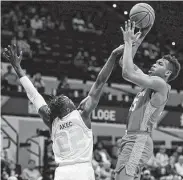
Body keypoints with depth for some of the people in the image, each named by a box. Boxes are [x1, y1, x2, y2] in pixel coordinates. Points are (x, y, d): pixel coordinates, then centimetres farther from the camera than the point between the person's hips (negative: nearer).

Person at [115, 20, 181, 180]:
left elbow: (128, 73, -19)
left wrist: (128, 42, -9)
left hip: (140, 140, -10)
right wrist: (141, 37, 19)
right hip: (129, 139, 10)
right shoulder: (150, 82, 19)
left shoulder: (161, 84, -9)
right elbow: (124, 63, 23)